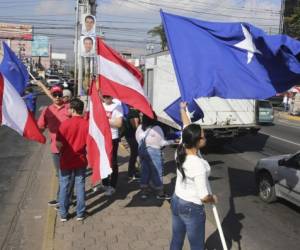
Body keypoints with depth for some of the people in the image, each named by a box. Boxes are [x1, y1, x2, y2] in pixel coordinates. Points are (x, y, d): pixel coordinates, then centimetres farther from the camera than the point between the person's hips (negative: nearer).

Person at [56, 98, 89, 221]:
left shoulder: (65, 123, -15)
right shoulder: (87, 124, -10)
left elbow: (59, 144, -13)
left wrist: (62, 152, 8)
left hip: (66, 160, -1)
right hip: (81, 160, 1)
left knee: (64, 187, 11)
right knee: (80, 186, 11)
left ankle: (63, 214, 20)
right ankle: (80, 213, 19)